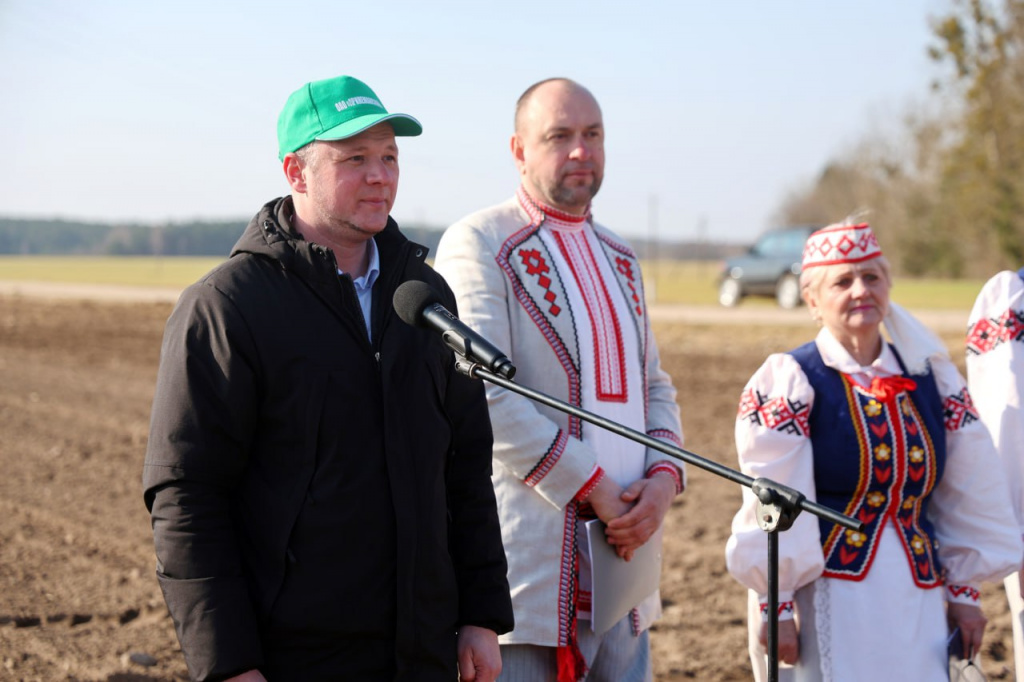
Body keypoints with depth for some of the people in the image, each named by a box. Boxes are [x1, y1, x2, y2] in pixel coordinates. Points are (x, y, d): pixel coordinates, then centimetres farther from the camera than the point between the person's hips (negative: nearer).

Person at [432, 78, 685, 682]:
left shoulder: (619, 259, 19)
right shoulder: (480, 243, -6)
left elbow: (655, 385, 20)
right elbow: (486, 394, -16)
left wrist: (664, 476, -1)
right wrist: (592, 488, -16)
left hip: (623, 552, 7)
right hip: (528, 559, -7)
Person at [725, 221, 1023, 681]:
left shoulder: (931, 378, 10)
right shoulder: (788, 381, -5)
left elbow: (969, 498, 14)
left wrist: (963, 590, 12)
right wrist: (777, 606, -14)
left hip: (918, 603, 5)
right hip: (826, 603, -4)